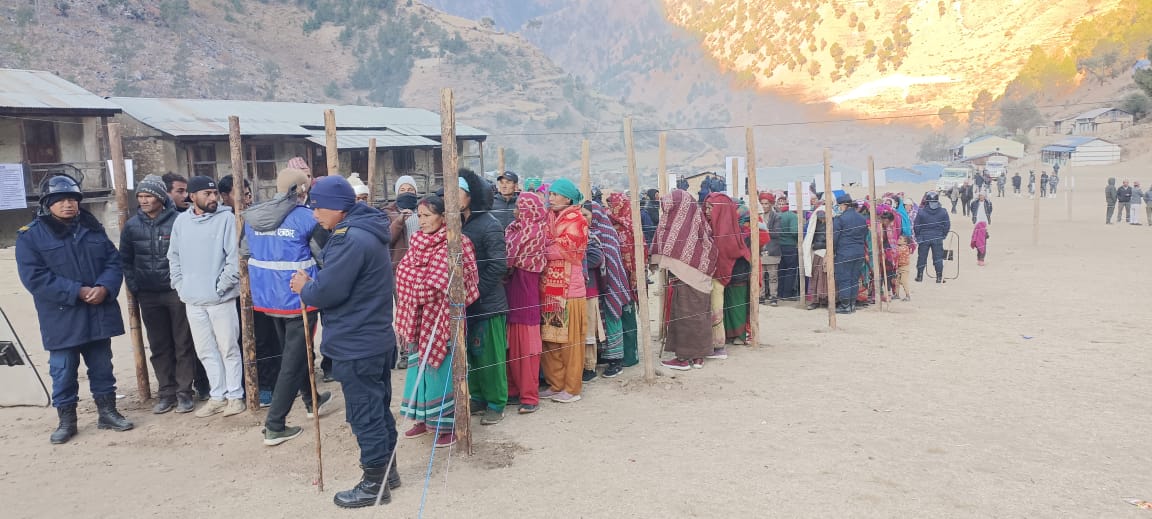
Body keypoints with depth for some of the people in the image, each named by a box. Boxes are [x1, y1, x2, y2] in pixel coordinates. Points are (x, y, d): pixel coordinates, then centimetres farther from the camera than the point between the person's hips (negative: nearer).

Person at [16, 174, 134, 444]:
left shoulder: (93, 229, 8)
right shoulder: (31, 236, -5)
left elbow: (113, 261, 5)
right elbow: (34, 277, -13)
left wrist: (104, 288, -16)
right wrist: (78, 292, -20)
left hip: (98, 315, 3)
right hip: (61, 320, -3)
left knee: (102, 366, 13)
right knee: (63, 371, 6)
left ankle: (107, 411, 26)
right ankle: (66, 420, 20)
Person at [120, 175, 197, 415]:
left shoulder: (178, 221, -7)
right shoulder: (131, 226, 5)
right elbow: (125, 260, 13)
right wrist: (133, 286, 5)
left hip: (177, 292, -4)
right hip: (148, 296, 4)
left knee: (183, 345, 2)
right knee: (159, 347, 10)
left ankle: (184, 392, 11)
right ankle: (166, 393, 19)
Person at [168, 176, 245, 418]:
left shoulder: (226, 218, -8)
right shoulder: (181, 220, 7)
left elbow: (235, 257, -12)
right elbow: (174, 257, 15)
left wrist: (221, 286, -13)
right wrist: (180, 285, 6)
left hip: (220, 297, -5)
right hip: (192, 299, 5)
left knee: (228, 348, 3)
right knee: (205, 351, 11)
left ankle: (235, 395, 14)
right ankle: (218, 396, 22)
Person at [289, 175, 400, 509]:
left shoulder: (350, 238, -22)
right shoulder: (366, 232, 11)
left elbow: (328, 290, -23)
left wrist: (304, 288, -4)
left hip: (356, 346, -10)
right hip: (375, 339, 10)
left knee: (364, 415, 2)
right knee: (379, 409, 18)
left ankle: (375, 484, 13)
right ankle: (387, 471, 29)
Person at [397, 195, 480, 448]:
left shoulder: (451, 245, -12)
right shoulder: (418, 242, 9)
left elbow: (440, 285, -16)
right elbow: (404, 276, 13)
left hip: (440, 318, -7)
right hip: (419, 318, 7)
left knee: (441, 367, -1)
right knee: (420, 365, 13)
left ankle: (447, 424, 9)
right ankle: (424, 418, 25)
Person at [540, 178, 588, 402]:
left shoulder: (576, 221, -5)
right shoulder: (548, 217, 14)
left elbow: (563, 249, -15)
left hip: (569, 289, -6)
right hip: (548, 288, 6)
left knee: (570, 341, 1)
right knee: (549, 340, 9)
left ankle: (572, 388, 11)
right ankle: (555, 384, 22)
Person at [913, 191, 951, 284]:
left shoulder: (921, 212, -9)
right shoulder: (943, 212, -3)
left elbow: (916, 226, -5)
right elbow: (947, 225, 1)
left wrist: (918, 236, 9)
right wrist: (943, 235, 15)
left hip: (924, 238, -1)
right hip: (938, 238, 1)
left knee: (922, 257, 9)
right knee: (938, 257, 6)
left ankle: (919, 276, 13)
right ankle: (939, 277, 6)